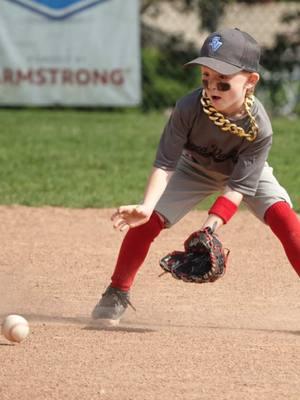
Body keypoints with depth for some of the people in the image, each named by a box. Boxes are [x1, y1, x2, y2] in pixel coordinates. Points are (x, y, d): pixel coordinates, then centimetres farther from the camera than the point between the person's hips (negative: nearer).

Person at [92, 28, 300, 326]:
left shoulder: (259, 127, -36)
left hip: (248, 172, -1)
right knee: (147, 221, -14)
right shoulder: (189, 108, -36)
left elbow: (238, 187, -34)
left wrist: (209, 228, -47)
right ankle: (117, 294, 6)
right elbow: (165, 164, -33)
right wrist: (146, 206, -50)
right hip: (195, 169, 1)